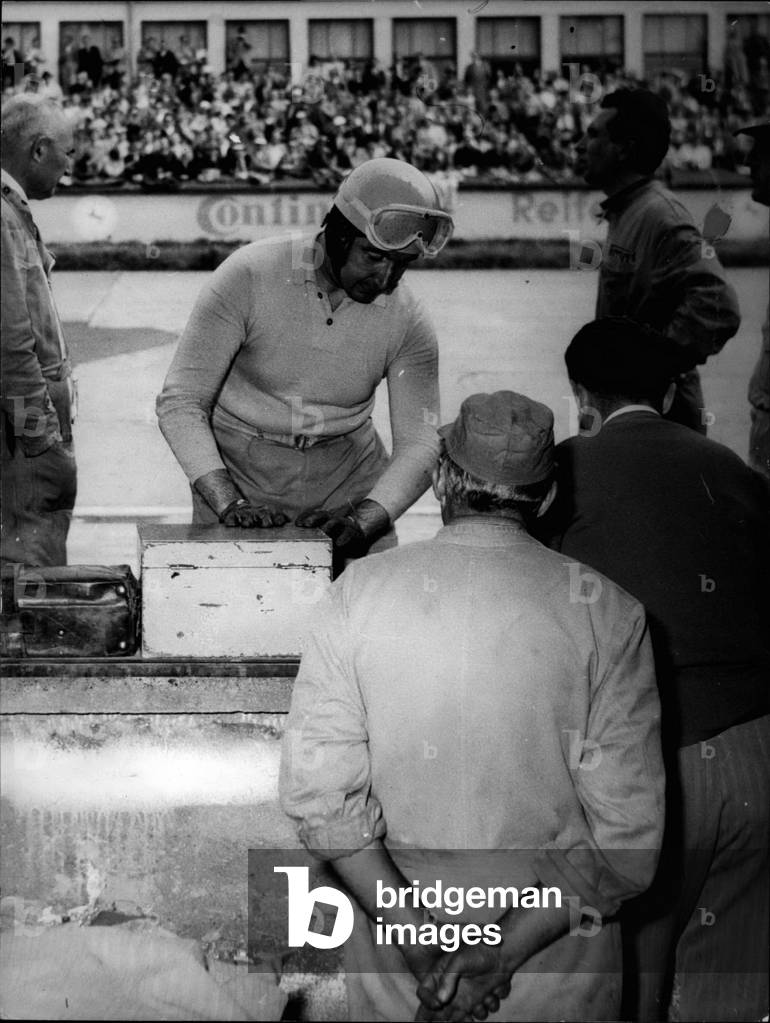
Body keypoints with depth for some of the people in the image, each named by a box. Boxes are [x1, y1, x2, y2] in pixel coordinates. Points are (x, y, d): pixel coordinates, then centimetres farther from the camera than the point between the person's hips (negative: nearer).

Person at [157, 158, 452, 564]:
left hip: (348, 484, 2)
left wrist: (364, 520, -29)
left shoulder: (409, 322, -8)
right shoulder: (250, 276, -16)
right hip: (238, 473, -2)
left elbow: (417, 444, -10)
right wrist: (229, 504, -29)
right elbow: (180, 404, -17)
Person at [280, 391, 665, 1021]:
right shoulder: (604, 612, -11)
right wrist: (507, 953, -13)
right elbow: (627, 835, -15)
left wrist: (419, 938, -12)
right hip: (554, 965, -1)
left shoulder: (358, 591, -8)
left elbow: (318, 792, -13)